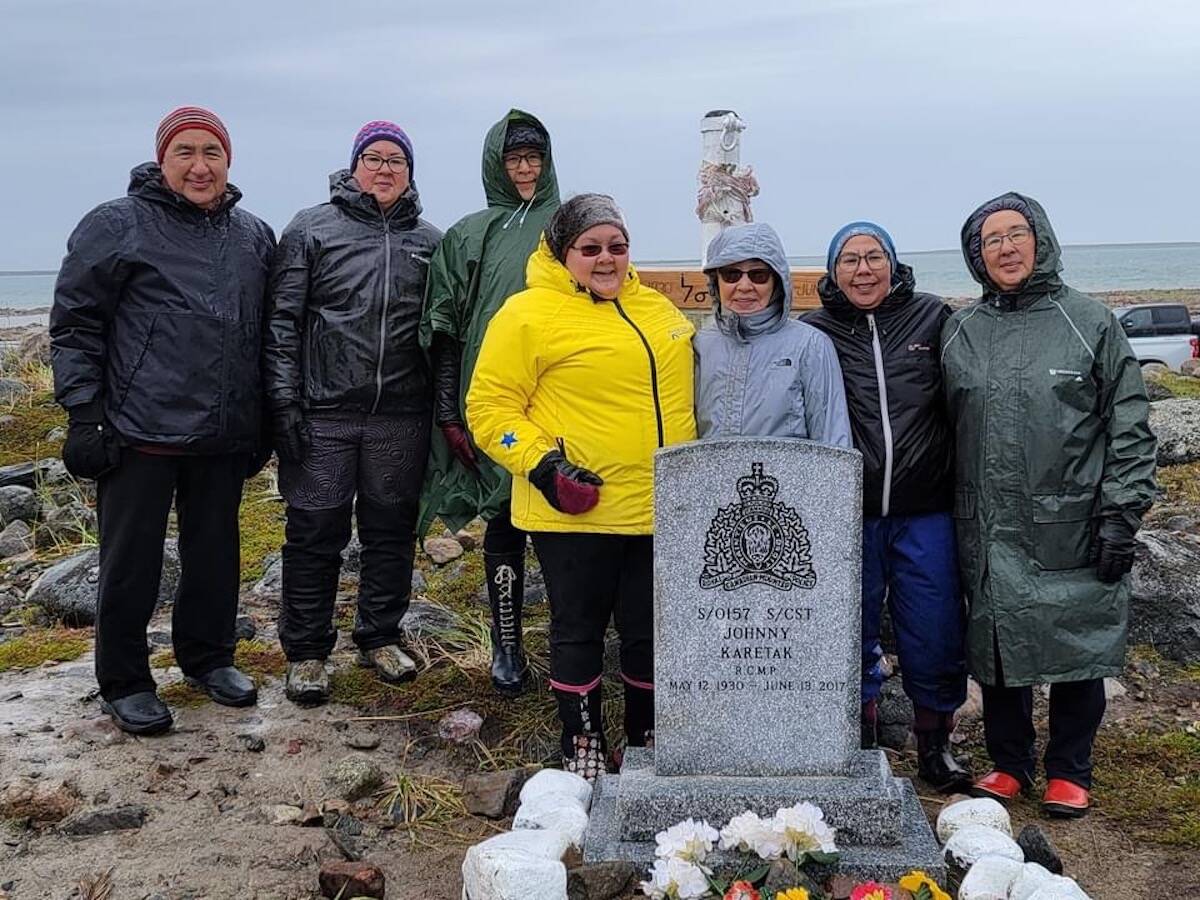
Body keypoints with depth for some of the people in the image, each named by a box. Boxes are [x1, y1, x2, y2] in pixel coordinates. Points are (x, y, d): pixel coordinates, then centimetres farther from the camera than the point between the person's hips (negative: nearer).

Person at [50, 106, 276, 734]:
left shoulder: (255, 235, 11)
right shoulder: (118, 225, -5)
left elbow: (266, 333, 18)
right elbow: (74, 323, -5)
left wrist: (260, 423, 17)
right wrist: (83, 415, -10)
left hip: (223, 435, 5)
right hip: (141, 431, -5)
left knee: (216, 553, 14)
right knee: (131, 563, 4)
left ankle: (208, 656, 33)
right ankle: (124, 683, 19)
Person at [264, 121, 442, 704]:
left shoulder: (429, 241, 12)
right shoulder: (312, 229, 3)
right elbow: (282, 321, -1)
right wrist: (285, 402, -8)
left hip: (401, 416, 3)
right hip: (324, 414, -3)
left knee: (392, 528, 11)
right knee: (315, 532, 2)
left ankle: (379, 636, 27)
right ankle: (306, 653, 14)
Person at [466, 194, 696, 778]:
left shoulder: (656, 309, 13)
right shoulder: (530, 313, -6)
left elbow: (683, 395, 24)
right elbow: (490, 406, -8)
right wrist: (540, 462, -18)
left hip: (659, 509, 5)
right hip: (575, 513, -5)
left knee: (653, 631, 13)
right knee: (579, 630, 8)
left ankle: (647, 740, 31)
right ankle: (582, 745, 25)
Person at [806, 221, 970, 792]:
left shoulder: (933, 319, 3)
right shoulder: (814, 334, 2)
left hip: (926, 514, 0)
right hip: (847, 515, 0)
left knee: (935, 638, 6)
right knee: (852, 637, 11)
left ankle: (934, 747, 26)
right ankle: (861, 748, 27)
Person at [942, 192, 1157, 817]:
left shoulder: (1090, 322, 0)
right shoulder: (960, 332, 9)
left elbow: (1129, 428, -1)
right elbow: (949, 427, 13)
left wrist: (1120, 516, -7)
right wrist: (954, 517, 9)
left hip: (1074, 528, -2)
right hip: (990, 531, 3)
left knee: (1077, 645, 5)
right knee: (998, 644, 10)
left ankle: (1069, 771, 23)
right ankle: (1009, 763, 28)